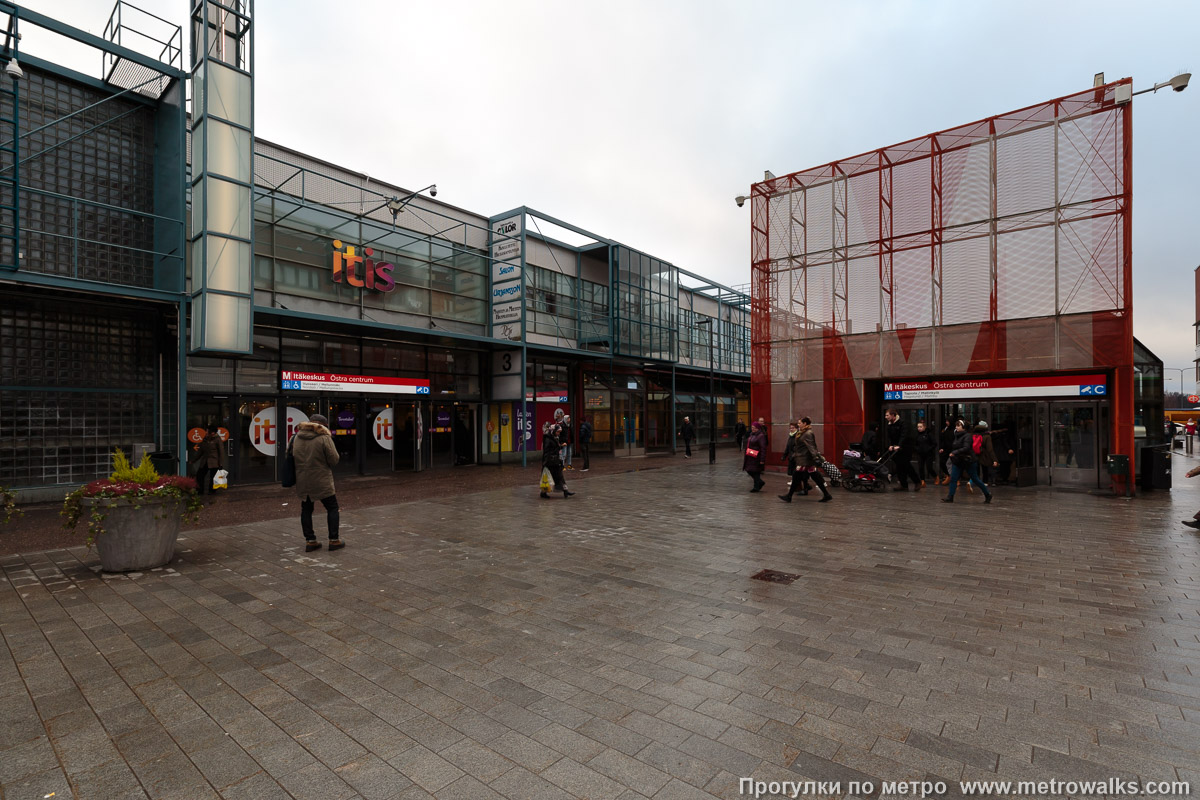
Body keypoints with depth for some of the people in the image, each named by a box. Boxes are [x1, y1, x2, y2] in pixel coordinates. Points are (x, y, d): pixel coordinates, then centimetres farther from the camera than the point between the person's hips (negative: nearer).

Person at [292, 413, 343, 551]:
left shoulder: (297, 437, 6)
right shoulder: (324, 438, -14)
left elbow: (293, 455, 15)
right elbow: (334, 460, -14)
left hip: (302, 482, 5)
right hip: (321, 482, -5)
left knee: (306, 510, 15)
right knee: (332, 508, 8)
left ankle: (310, 541, 16)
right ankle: (334, 540, 9)